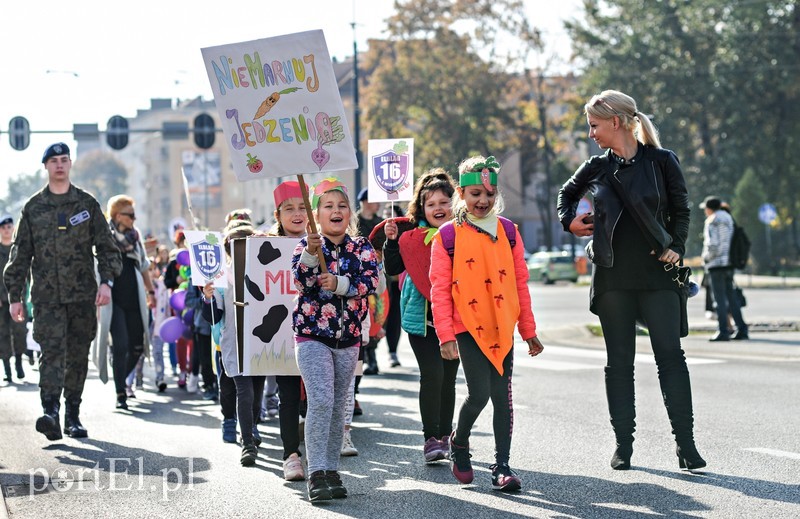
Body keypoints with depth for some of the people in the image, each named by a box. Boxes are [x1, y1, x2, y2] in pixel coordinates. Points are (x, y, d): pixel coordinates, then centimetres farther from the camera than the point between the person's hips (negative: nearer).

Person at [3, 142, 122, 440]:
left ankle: (73, 417, 15)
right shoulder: (33, 208, 8)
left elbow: (106, 246, 7)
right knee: (52, 352, -16)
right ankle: (50, 412, -28)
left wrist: (106, 281, -8)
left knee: (78, 356, 5)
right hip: (46, 296, -1)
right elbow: (20, 255, 10)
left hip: (82, 295, 1)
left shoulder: (87, 204, 8)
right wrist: (14, 296, 5)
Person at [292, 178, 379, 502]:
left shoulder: (361, 247, 4)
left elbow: (371, 281, -10)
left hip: (348, 338, 4)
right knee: (321, 400, -17)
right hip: (312, 335, -4)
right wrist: (310, 254, -33)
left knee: (338, 406, 9)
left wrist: (340, 284, -24)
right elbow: (301, 280, -17)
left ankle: (332, 470, 19)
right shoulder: (306, 245, -1)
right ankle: (316, 474, -16)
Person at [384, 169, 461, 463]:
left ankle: (445, 437, 21)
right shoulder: (413, 236, 0)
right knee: (432, 374, -13)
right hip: (421, 318, -1)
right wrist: (392, 241, -12)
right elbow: (393, 269, 1)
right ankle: (430, 438, -7)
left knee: (448, 378, 9)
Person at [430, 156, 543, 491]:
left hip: (502, 327, 3)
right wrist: (445, 333, -8)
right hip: (467, 326, -3)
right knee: (480, 393, -10)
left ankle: (502, 467, 8)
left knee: (502, 396, 2)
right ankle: (459, 442, 18)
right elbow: (439, 288, -2)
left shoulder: (508, 231, 7)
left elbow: (520, 283, 11)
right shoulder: (448, 235, -1)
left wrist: (528, 330, 11)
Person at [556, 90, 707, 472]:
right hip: (613, 277, 3)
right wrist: (569, 220, 7)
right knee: (619, 360, 5)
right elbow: (566, 193, 24)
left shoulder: (661, 161, -1)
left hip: (657, 273, -2)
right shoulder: (597, 168, 7)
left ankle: (685, 442, -2)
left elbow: (681, 209, 5)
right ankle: (623, 443, 11)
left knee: (670, 355, -5)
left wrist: (675, 247, -6)